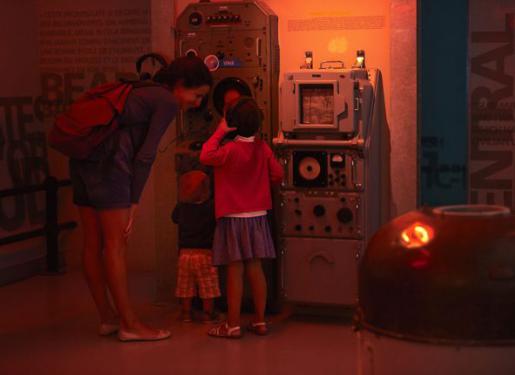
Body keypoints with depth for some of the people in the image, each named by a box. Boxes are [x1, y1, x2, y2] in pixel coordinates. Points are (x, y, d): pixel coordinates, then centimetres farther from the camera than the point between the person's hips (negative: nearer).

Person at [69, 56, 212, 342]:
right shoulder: (168, 102, -3)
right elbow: (145, 155, -9)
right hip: (108, 163, -9)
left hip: (82, 160, 9)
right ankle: (129, 324, 2)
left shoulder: (144, 92, 25)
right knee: (116, 244, -4)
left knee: (94, 243, 11)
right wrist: (134, 203, -5)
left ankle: (107, 318, 20)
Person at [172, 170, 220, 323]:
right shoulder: (211, 207, -13)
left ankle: (186, 312, 16)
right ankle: (208, 313, 9)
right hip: (205, 253, -4)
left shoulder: (181, 208, 0)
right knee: (208, 286, 5)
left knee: (186, 286, 12)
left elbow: (174, 218, 16)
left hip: (185, 252, 4)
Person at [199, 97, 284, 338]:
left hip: (233, 217, -5)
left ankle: (233, 325, 3)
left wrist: (219, 132, -6)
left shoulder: (230, 149, -15)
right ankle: (259, 321, 15)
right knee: (255, 268, 10)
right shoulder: (263, 149, 0)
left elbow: (206, 157, -13)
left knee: (235, 270, -2)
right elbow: (277, 175, 6)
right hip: (257, 216, 5)